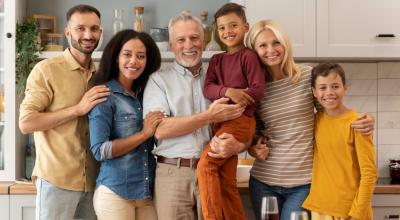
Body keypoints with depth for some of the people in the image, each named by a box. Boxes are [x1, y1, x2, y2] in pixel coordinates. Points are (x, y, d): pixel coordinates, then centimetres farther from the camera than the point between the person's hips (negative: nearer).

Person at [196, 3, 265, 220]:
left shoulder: (248, 56, -4)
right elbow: (208, 88, 1)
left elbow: (258, 91, -11)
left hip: (240, 120, -7)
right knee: (226, 183, 8)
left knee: (205, 164, -18)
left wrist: (237, 99, -14)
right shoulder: (216, 60, 15)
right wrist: (228, 91, -18)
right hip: (222, 121, 7)